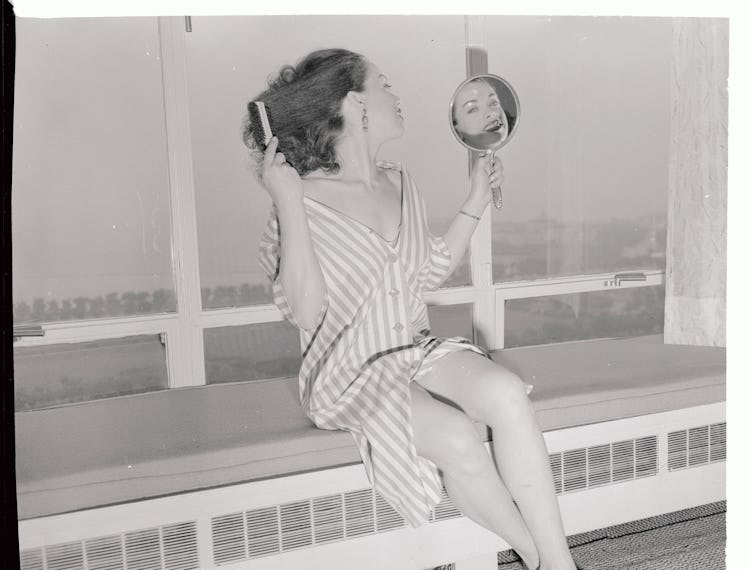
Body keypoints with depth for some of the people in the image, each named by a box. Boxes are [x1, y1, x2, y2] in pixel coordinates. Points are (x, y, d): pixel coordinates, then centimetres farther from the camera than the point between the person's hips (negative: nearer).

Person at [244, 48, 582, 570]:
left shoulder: (400, 183, 9)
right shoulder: (304, 201, -11)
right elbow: (308, 313, -21)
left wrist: (476, 203, 17)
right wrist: (288, 204, -25)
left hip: (416, 351, 6)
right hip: (351, 371, -5)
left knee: (506, 392, -25)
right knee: (456, 439, -30)